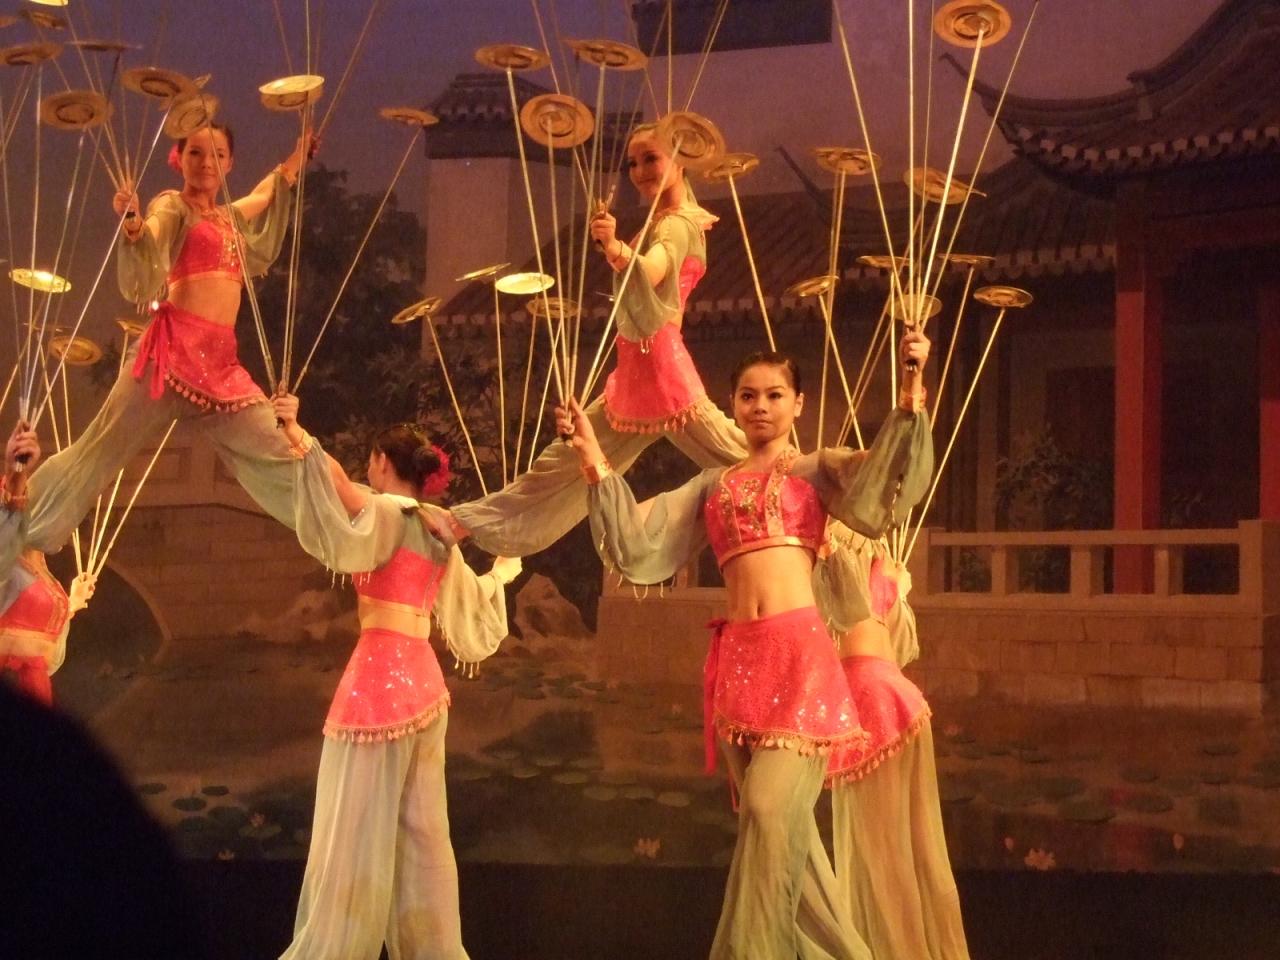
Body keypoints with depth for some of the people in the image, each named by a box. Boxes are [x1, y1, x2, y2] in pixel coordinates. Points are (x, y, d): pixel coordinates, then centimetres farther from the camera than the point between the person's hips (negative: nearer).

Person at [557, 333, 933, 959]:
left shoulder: (817, 470, 10)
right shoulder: (713, 486, 20)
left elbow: (879, 495, -10)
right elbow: (638, 546, 15)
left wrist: (910, 400, -21)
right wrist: (595, 460, 10)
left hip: (797, 651, -4)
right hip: (736, 659, 4)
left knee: (774, 812, -15)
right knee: (781, 824, 6)